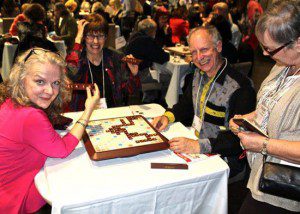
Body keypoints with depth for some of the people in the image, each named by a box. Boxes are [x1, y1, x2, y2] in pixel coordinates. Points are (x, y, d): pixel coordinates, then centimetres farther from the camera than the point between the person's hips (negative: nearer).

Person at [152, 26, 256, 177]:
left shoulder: (240, 87, -23)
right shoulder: (199, 74, 3)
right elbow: (186, 105, 16)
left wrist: (199, 146, -34)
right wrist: (167, 117, -4)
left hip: (224, 159, -7)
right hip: (194, 144, 7)